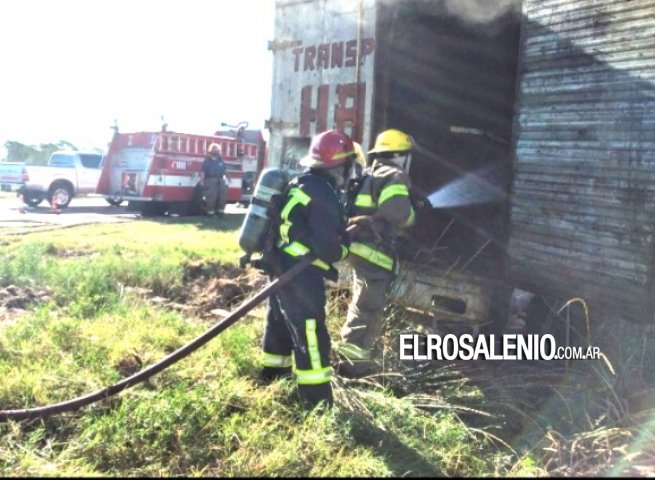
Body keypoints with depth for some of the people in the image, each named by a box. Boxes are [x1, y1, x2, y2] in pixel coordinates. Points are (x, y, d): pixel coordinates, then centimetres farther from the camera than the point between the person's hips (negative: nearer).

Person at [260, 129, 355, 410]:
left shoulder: (298, 185, 12)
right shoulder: (324, 194, -18)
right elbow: (328, 248, -19)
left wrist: (340, 228, 17)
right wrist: (346, 243, 0)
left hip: (281, 271, 10)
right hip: (301, 278, -10)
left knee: (280, 329, 22)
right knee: (311, 340, -4)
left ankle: (272, 380, 38)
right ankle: (318, 404, 1)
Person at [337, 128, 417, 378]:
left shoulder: (366, 176, 18)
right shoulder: (393, 177, -10)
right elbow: (399, 212, -23)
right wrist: (410, 216, -4)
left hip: (359, 247, 10)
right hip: (374, 251, -10)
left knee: (361, 303, 23)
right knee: (369, 307, -3)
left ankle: (351, 351, 34)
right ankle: (352, 361, 0)